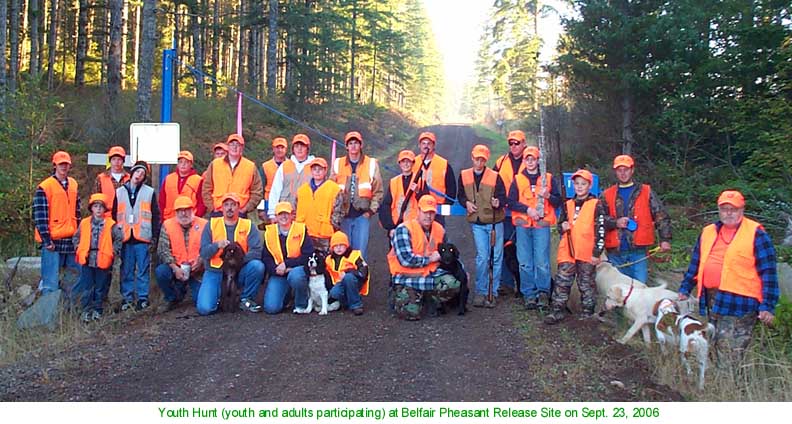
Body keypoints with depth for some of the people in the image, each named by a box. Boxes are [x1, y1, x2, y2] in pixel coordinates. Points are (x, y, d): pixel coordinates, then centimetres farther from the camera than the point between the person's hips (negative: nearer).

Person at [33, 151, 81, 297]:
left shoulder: (73, 184, 13)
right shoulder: (44, 187, -6)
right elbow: (40, 217, -9)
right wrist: (46, 240, -14)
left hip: (71, 239, 6)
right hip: (53, 241, -6)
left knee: (77, 274, 10)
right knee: (51, 281, -5)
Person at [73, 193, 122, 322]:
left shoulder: (111, 225, -3)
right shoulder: (84, 223, 4)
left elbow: (119, 238, 2)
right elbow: (76, 237, 15)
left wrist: (113, 251, -5)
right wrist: (79, 249, 4)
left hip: (103, 261, -1)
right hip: (87, 260, 1)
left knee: (101, 288, 8)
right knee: (87, 288, 4)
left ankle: (97, 310, 18)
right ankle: (86, 311, 10)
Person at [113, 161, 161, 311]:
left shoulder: (149, 192, 7)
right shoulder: (119, 192, 13)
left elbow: (155, 216, 5)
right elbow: (114, 215, 13)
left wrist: (155, 236, -1)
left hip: (143, 237, -2)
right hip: (125, 237, 2)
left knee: (143, 270, 0)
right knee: (126, 270, 5)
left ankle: (143, 298, 6)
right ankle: (126, 298, 12)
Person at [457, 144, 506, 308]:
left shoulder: (495, 176, -5)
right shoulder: (464, 175, 4)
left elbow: (503, 197, -7)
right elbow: (460, 195, 16)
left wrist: (498, 203, -29)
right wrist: (466, 203, -5)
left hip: (495, 222, -1)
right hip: (477, 223, 1)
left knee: (496, 257, 4)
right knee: (482, 257, -4)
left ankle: (492, 292, 14)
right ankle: (481, 292, 8)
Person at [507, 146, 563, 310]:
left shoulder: (548, 178, 11)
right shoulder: (517, 180, 12)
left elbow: (558, 202, 9)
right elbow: (511, 203, 4)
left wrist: (548, 196, -11)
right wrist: (527, 209, -9)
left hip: (542, 224, -1)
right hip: (523, 224, 1)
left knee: (542, 262, -6)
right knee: (525, 263, 1)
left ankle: (543, 293, 5)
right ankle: (529, 295, 8)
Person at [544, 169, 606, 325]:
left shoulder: (596, 205, -3)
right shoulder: (568, 205, 11)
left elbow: (600, 230, -6)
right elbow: (560, 225, 23)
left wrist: (597, 252, -9)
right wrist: (562, 227, -2)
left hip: (587, 253, -4)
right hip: (567, 251, 4)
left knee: (586, 283, 8)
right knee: (562, 281, 2)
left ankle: (588, 312, 19)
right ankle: (557, 311, 8)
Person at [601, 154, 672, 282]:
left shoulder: (646, 192, 8)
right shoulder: (607, 195, 9)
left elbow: (661, 216, 6)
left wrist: (665, 239, -2)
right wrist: (615, 222, -12)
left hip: (638, 250, -1)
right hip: (615, 252, 1)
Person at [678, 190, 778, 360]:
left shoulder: (756, 234, -2)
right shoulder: (708, 232, 15)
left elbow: (768, 272, -5)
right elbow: (696, 264, 23)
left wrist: (767, 306, -10)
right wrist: (685, 289, 19)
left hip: (739, 302, -6)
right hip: (712, 299, 6)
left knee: (730, 354, -11)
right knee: (718, 346, 12)